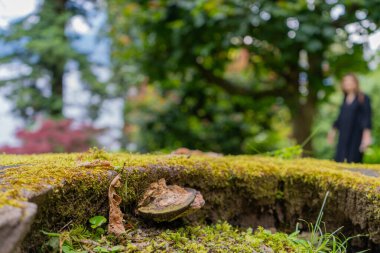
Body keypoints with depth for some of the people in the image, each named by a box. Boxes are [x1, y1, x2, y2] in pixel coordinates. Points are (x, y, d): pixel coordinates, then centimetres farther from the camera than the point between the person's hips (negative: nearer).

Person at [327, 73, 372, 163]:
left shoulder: (363, 98, -5)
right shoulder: (345, 99, 14)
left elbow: (367, 117, -10)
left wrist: (367, 135, -20)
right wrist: (333, 131, 23)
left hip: (356, 136, -6)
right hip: (343, 136, 6)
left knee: (353, 162, -8)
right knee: (339, 161, 0)